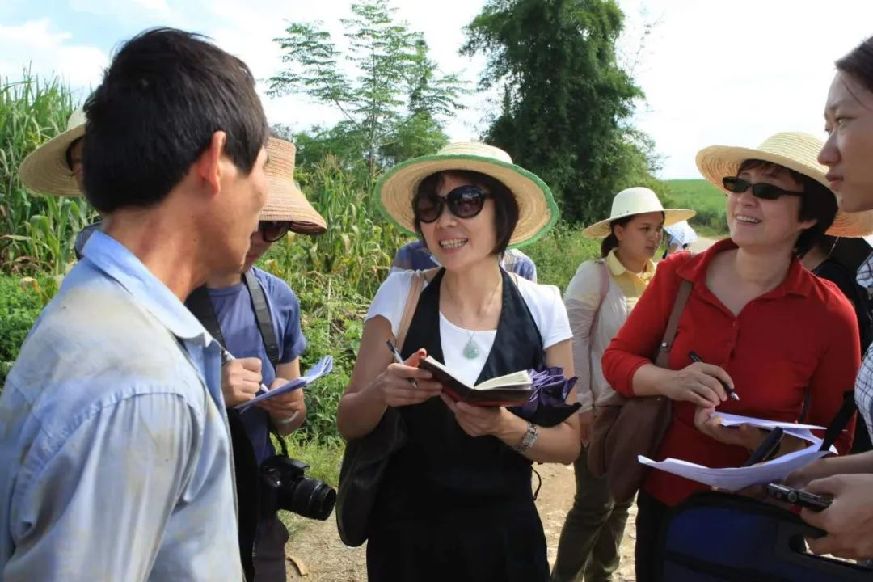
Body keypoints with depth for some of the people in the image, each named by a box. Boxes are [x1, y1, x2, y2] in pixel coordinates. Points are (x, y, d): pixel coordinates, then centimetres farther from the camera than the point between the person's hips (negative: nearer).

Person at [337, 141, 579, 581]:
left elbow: (568, 443, -6)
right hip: (406, 532, 0)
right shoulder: (399, 294, -11)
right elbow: (349, 424, -7)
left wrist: (507, 427, -25)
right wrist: (381, 392, -27)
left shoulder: (542, 307, -10)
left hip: (506, 533, 1)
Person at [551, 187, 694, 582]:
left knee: (621, 501, 15)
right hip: (601, 410, -5)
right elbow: (572, 340, -13)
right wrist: (581, 405, -15)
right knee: (595, 503, -1)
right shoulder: (594, 273, -11)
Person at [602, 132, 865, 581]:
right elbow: (616, 358, -1)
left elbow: (836, 445, -6)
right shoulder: (678, 275, -9)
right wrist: (669, 382, -21)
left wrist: (755, 440, -24)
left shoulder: (830, 315, -14)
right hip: (664, 502, 2)